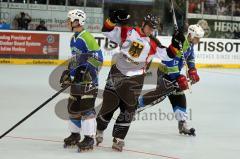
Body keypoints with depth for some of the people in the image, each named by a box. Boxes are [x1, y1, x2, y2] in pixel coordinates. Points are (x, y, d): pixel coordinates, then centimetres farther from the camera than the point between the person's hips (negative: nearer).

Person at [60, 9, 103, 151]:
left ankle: (89, 139, -6)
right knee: (73, 108, 14)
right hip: (76, 80, 10)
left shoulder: (87, 38, -15)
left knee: (86, 109, -10)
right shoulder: (74, 39, 15)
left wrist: (84, 71, -24)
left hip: (88, 80, -10)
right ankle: (75, 135, 27)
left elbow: (98, 57, -20)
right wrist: (68, 73, 22)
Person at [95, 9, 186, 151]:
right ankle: (99, 130, 28)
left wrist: (175, 44, -16)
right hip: (117, 73, -1)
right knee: (109, 103, 6)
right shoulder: (127, 32, -3)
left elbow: (167, 55, -1)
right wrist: (114, 19, -20)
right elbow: (108, 31, -4)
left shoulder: (153, 44, 1)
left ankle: (119, 138, 7)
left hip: (135, 77, 1)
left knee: (128, 108, -3)